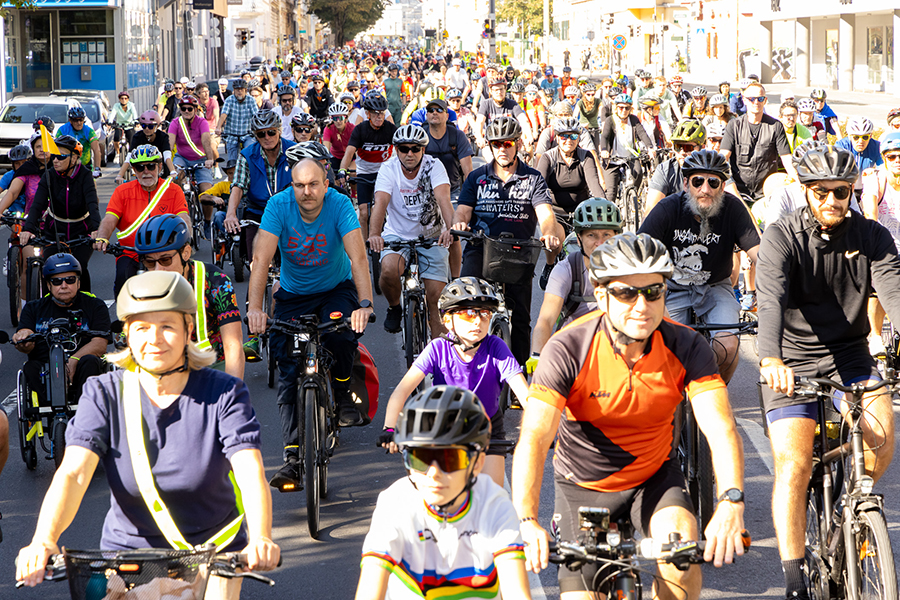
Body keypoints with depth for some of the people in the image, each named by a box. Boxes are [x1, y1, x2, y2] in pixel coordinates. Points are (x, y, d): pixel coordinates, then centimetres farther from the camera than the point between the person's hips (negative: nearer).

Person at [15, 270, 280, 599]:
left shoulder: (224, 394, -11)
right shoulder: (103, 394, -8)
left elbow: (251, 474, -25)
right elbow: (73, 473, -22)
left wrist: (260, 539, -46)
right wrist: (43, 541, -42)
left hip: (213, 551, -1)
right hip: (128, 551, 1)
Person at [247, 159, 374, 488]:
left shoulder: (340, 205, -22)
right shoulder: (279, 205, -21)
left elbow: (358, 256, -32)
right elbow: (261, 258, -28)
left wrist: (365, 304, -47)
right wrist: (255, 307, -42)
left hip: (336, 288, -1)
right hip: (293, 295, 1)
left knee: (341, 336, -32)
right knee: (288, 376, -9)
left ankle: (342, 393, 0)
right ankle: (293, 458, -9)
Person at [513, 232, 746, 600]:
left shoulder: (685, 347, -19)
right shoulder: (569, 349, -24)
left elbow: (721, 429, -28)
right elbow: (534, 439, -33)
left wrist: (731, 503, -47)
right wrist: (526, 522, -49)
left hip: (654, 478, 1)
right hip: (583, 486, 0)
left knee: (684, 542, -29)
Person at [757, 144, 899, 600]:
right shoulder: (782, 237, -11)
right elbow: (771, 299, -26)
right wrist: (770, 359, -45)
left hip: (849, 357, 2)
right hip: (792, 364, -2)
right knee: (793, 466, -14)